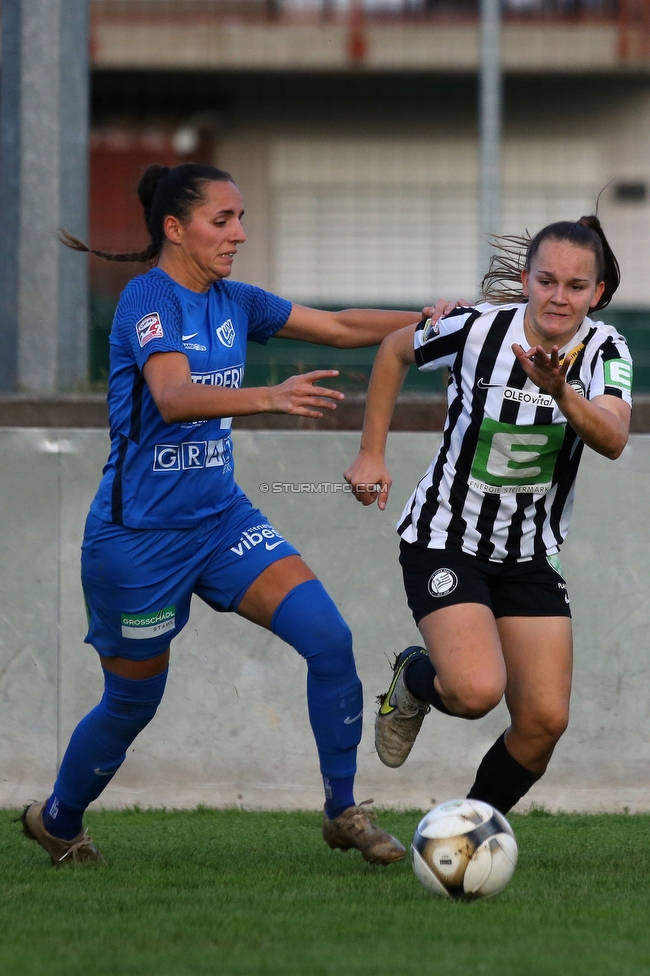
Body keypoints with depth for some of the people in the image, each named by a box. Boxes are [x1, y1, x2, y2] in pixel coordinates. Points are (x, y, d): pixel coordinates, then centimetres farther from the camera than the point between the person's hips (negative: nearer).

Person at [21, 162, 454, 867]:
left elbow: (338, 327, 10)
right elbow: (172, 398, -36)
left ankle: (343, 810, -2)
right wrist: (267, 399, -51)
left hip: (220, 518, 7)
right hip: (137, 536, -7)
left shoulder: (233, 303, 5)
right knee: (132, 704, 8)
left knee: (328, 636, -12)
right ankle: (57, 821, 35)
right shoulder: (149, 299, -18)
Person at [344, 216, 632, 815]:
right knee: (477, 691, -24)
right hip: (446, 539, -3)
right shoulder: (479, 328, -15)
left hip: (531, 556, 3)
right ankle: (413, 681, 13)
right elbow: (394, 351, 5)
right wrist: (371, 453, 4)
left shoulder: (604, 351, -11)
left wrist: (560, 392, -48)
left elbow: (613, 440, -30)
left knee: (545, 720, -4)